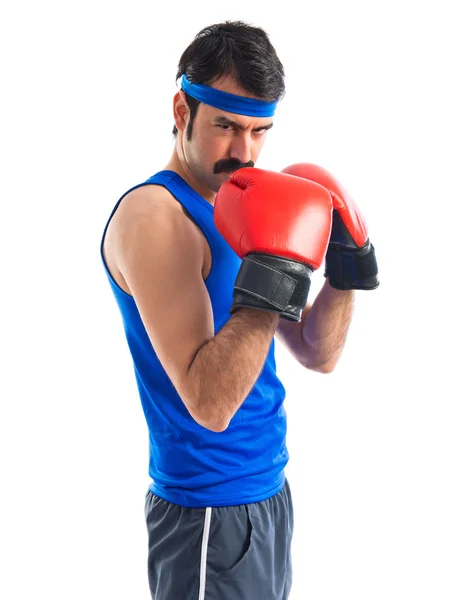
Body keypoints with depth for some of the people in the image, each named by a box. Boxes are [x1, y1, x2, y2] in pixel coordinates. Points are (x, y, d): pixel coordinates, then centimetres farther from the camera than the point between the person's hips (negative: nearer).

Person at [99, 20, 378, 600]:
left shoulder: (241, 207, 7)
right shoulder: (152, 214, -19)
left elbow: (317, 355, 7)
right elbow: (208, 404, -28)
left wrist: (346, 264, -7)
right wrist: (272, 273, -33)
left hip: (268, 490, 8)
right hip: (210, 512, -8)